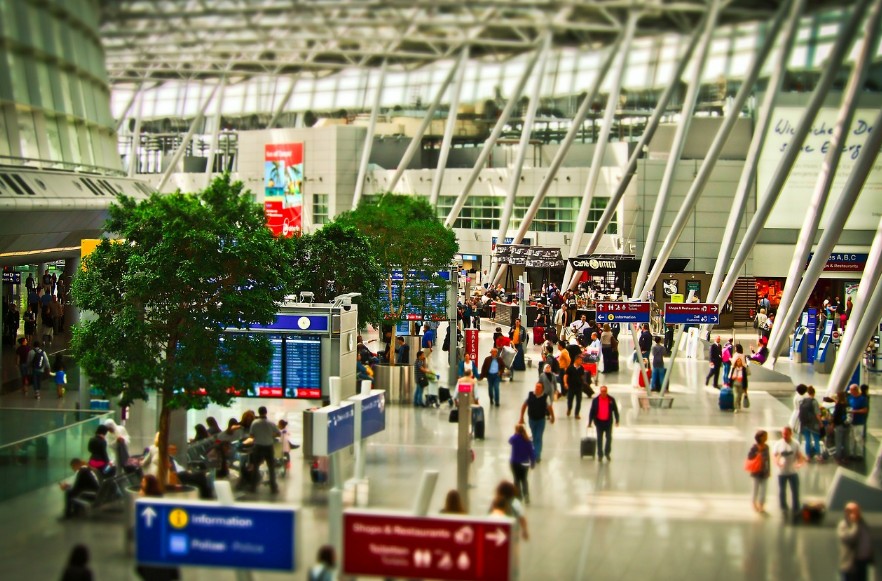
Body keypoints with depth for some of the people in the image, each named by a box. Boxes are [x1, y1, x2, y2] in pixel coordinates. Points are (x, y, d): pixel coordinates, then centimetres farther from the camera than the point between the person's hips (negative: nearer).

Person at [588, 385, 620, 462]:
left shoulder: (611, 400, -2)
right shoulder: (595, 400, -3)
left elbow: (615, 410, 4)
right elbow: (592, 411, 0)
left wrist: (617, 420, 0)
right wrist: (590, 422, -2)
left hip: (608, 422, 0)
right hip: (599, 422, 0)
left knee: (609, 438, 3)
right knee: (599, 439, 4)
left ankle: (607, 453, 22)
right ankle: (600, 455, 13)